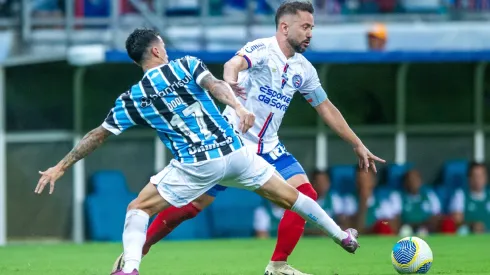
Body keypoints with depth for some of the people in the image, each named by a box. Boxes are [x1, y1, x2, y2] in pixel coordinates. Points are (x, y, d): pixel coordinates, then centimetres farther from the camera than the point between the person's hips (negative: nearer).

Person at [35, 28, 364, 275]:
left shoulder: (132, 99, 6)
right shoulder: (186, 65, 6)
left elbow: (98, 135, 9)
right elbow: (214, 84, -15)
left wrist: (60, 167, 15)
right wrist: (239, 107, -30)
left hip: (196, 165, -2)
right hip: (234, 152, 2)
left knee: (138, 208, 11)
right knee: (290, 196, 21)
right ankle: (341, 236, 32)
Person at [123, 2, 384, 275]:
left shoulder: (304, 69, 5)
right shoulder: (262, 49, -16)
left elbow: (327, 109, 16)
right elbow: (234, 64, -38)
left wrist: (358, 145, 18)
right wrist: (230, 81, -63)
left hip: (267, 148, 6)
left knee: (305, 195, -10)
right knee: (192, 204, -5)